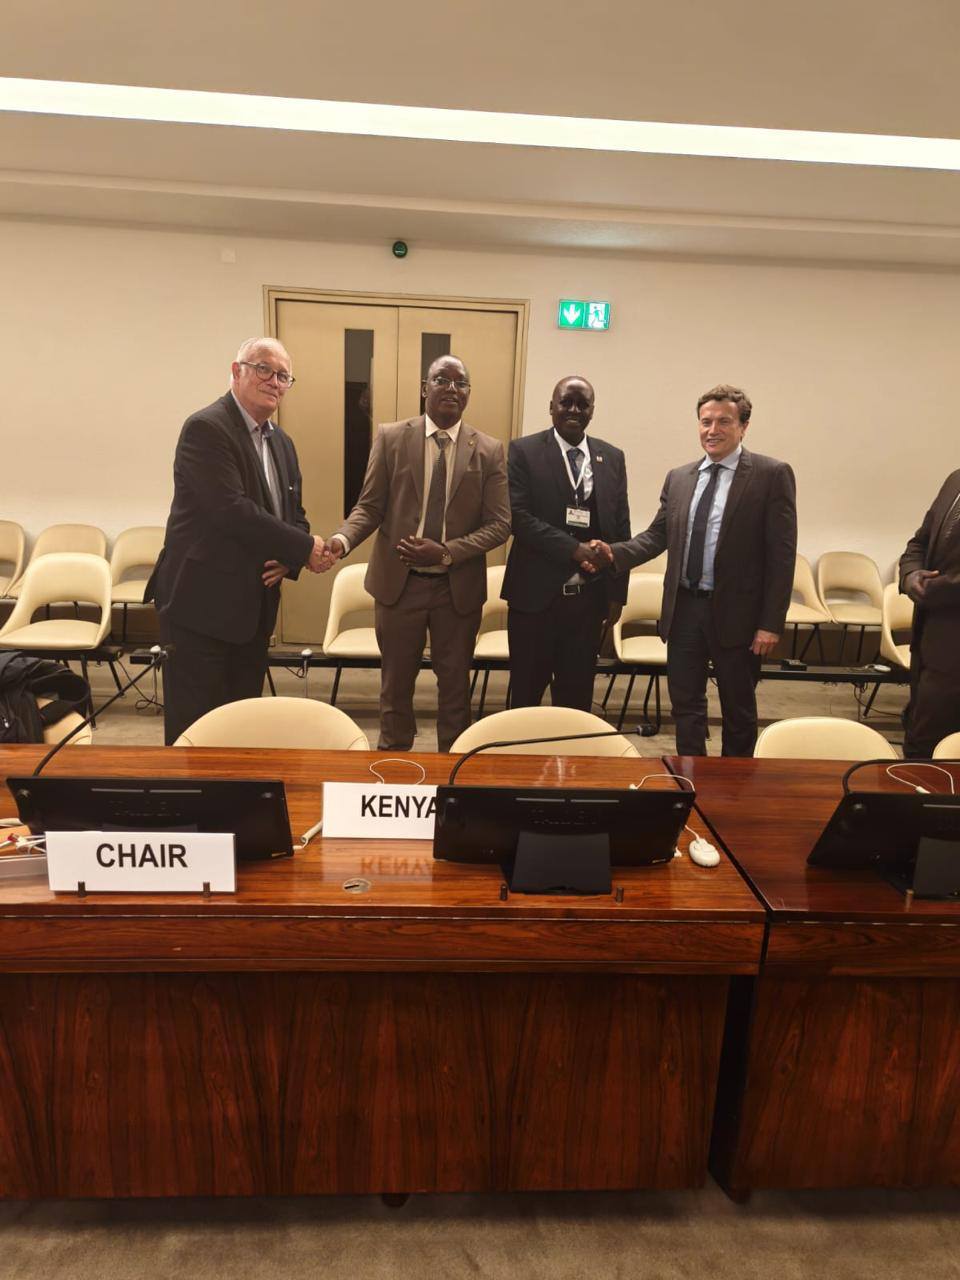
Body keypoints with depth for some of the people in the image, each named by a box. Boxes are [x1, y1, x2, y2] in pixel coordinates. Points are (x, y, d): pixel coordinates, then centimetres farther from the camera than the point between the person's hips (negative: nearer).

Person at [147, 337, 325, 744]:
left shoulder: (281, 442, 15)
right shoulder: (206, 428, -12)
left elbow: (294, 512, 19)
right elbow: (231, 510, -23)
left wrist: (287, 561, -3)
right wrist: (303, 547, -15)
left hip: (254, 607, 8)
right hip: (202, 604, -8)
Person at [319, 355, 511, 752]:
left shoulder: (489, 450, -1)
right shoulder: (391, 437, -1)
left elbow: (499, 523, -5)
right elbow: (370, 507, -1)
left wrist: (446, 553, -18)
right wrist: (342, 539, -22)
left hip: (458, 587, 0)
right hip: (399, 582, 0)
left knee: (455, 682, 14)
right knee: (396, 682, 13)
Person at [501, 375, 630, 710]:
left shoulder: (612, 458, 9)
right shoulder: (524, 452, -1)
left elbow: (621, 528, 10)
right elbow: (518, 516, -12)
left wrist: (617, 592, 6)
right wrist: (574, 549, -20)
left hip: (589, 597, 3)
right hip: (536, 594, -3)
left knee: (577, 695, 11)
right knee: (526, 693, 8)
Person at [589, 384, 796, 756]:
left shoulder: (771, 475, -5)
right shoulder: (678, 478, 10)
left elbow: (781, 554, -9)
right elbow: (657, 535, 10)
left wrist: (771, 624, -13)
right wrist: (615, 553, -10)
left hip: (736, 613, -4)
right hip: (684, 608, 4)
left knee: (738, 711, 12)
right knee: (685, 705, 11)